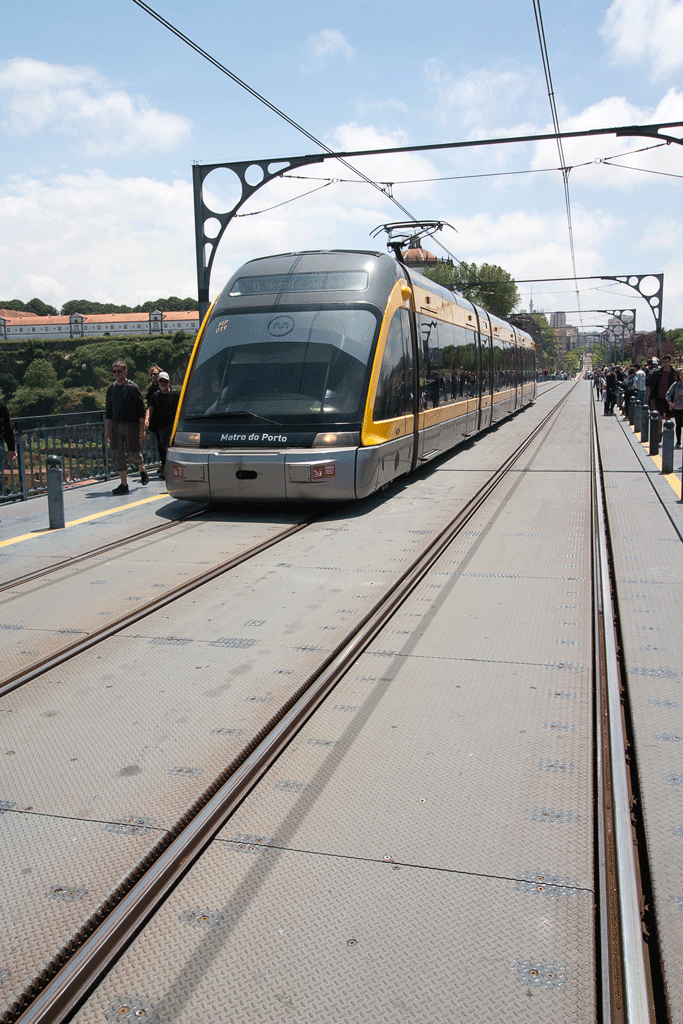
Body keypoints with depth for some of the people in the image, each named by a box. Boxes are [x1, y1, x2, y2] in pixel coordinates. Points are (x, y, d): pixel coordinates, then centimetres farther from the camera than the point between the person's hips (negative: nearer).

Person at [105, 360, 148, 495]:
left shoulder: (133, 387, -5)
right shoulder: (111, 388, 10)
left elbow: (141, 410, -5)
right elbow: (109, 411, 16)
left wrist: (142, 430, -10)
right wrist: (107, 430, 11)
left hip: (131, 425, -4)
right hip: (115, 425, 4)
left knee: (133, 453, -1)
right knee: (118, 454, -3)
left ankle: (143, 470, 32)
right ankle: (124, 485, 2)